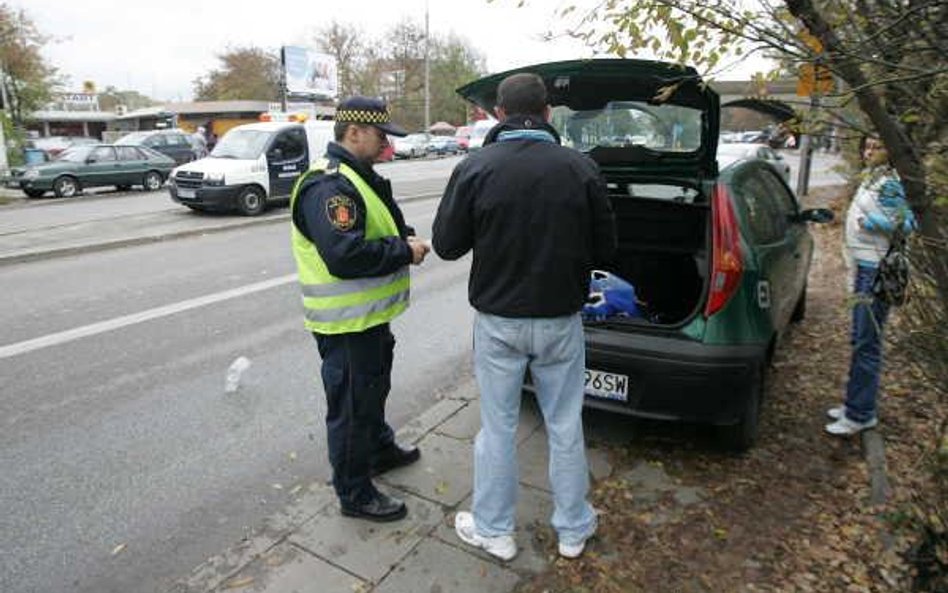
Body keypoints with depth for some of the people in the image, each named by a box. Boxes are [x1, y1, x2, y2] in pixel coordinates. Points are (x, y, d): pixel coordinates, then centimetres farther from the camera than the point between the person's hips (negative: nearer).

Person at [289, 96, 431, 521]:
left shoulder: (362, 177, 12)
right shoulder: (328, 185, -23)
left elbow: (388, 223, 21)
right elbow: (344, 256, -33)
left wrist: (407, 239, -2)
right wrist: (404, 251, -22)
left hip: (370, 313, 11)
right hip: (346, 322, -10)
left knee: (373, 388, 27)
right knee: (351, 405, 3)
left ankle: (380, 449, 49)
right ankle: (355, 494, 20)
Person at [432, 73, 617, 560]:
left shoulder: (474, 168, -11)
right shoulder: (581, 167, -7)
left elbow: (446, 245, -5)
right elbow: (605, 247, 0)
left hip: (498, 320, -1)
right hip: (560, 319, 1)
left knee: (497, 428, 13)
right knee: (565, 427, 15)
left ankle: (493, 530, 31)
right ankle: (574, 530, 33)